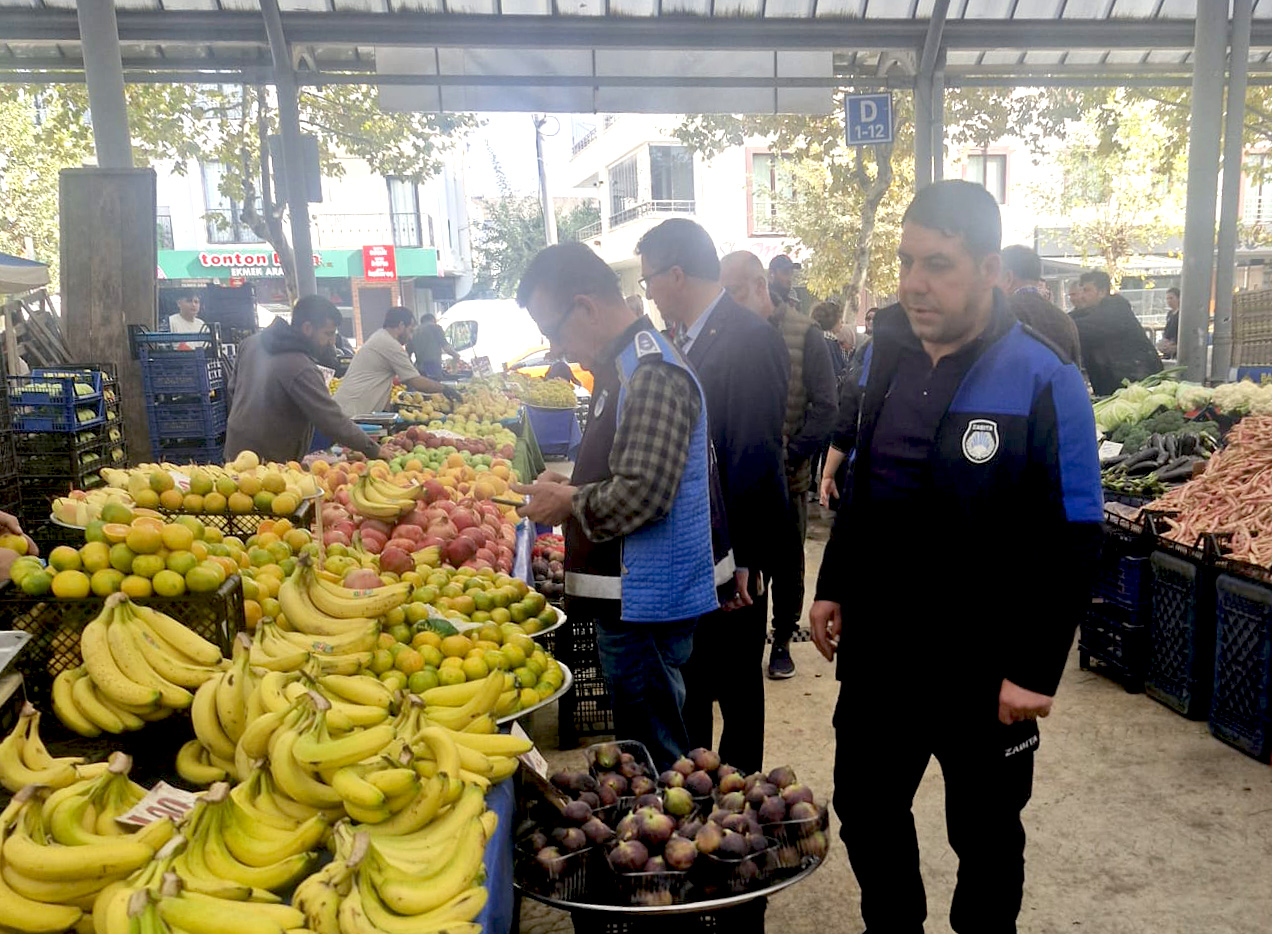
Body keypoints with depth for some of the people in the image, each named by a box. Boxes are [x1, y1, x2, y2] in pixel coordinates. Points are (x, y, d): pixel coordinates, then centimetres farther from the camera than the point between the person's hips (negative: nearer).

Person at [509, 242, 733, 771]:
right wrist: (568, 484, 7)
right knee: (651, 749, 23)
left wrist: (569, 502, -11)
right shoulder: (624, 366, 12)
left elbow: (642, 494, -28)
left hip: (644, 607, -10)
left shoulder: (652, 376, -21)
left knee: (653, 758, 5)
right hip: (632, 595, 10)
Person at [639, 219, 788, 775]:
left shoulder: (750, 340, -19)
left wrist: (742, 560, -22)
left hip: (732, 552, -9)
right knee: (690, 676, 21)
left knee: (735, 683, 9)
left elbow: (754, 459, -22)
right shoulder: (692, 339, 9)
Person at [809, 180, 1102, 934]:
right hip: (876, 649, 5)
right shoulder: (888, 357, 2)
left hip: (983, 669, -5)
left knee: (986, 837, 17)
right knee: (865, 814, 19)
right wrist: (833, 587, 10)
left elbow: (1072, 543, -14)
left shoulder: (1044, 383, -16)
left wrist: (1035, 670, -15)